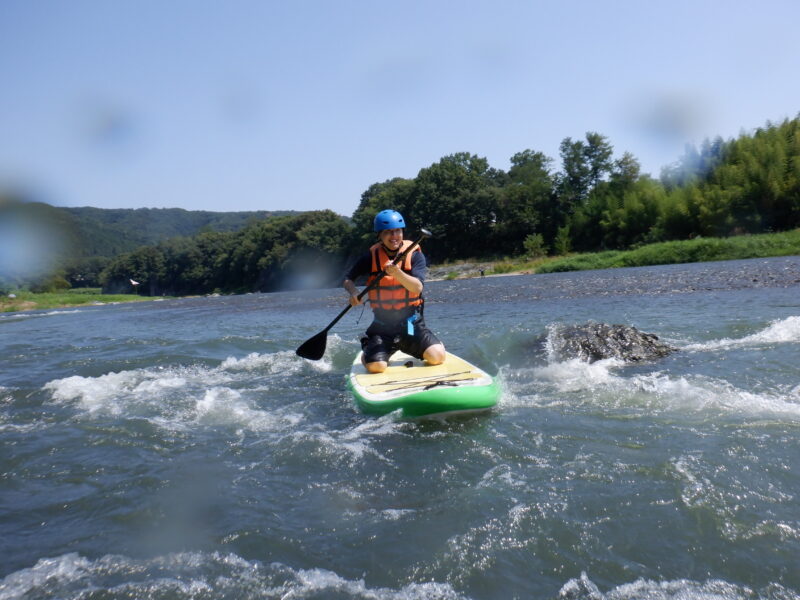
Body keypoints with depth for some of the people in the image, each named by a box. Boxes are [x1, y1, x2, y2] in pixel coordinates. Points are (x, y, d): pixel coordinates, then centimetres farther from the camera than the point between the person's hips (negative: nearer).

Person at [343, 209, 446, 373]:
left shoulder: (414, 255, -3)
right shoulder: (371, 257, 0)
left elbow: (417, 288, -17)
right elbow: (348, 280, 10)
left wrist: (397, 272, -35)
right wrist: (353, 292, -13)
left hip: (411, 322, 0)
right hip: (382, 325, 0)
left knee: (437, 357, -20)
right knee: (376, 366, -20)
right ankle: (367, 352, 18)